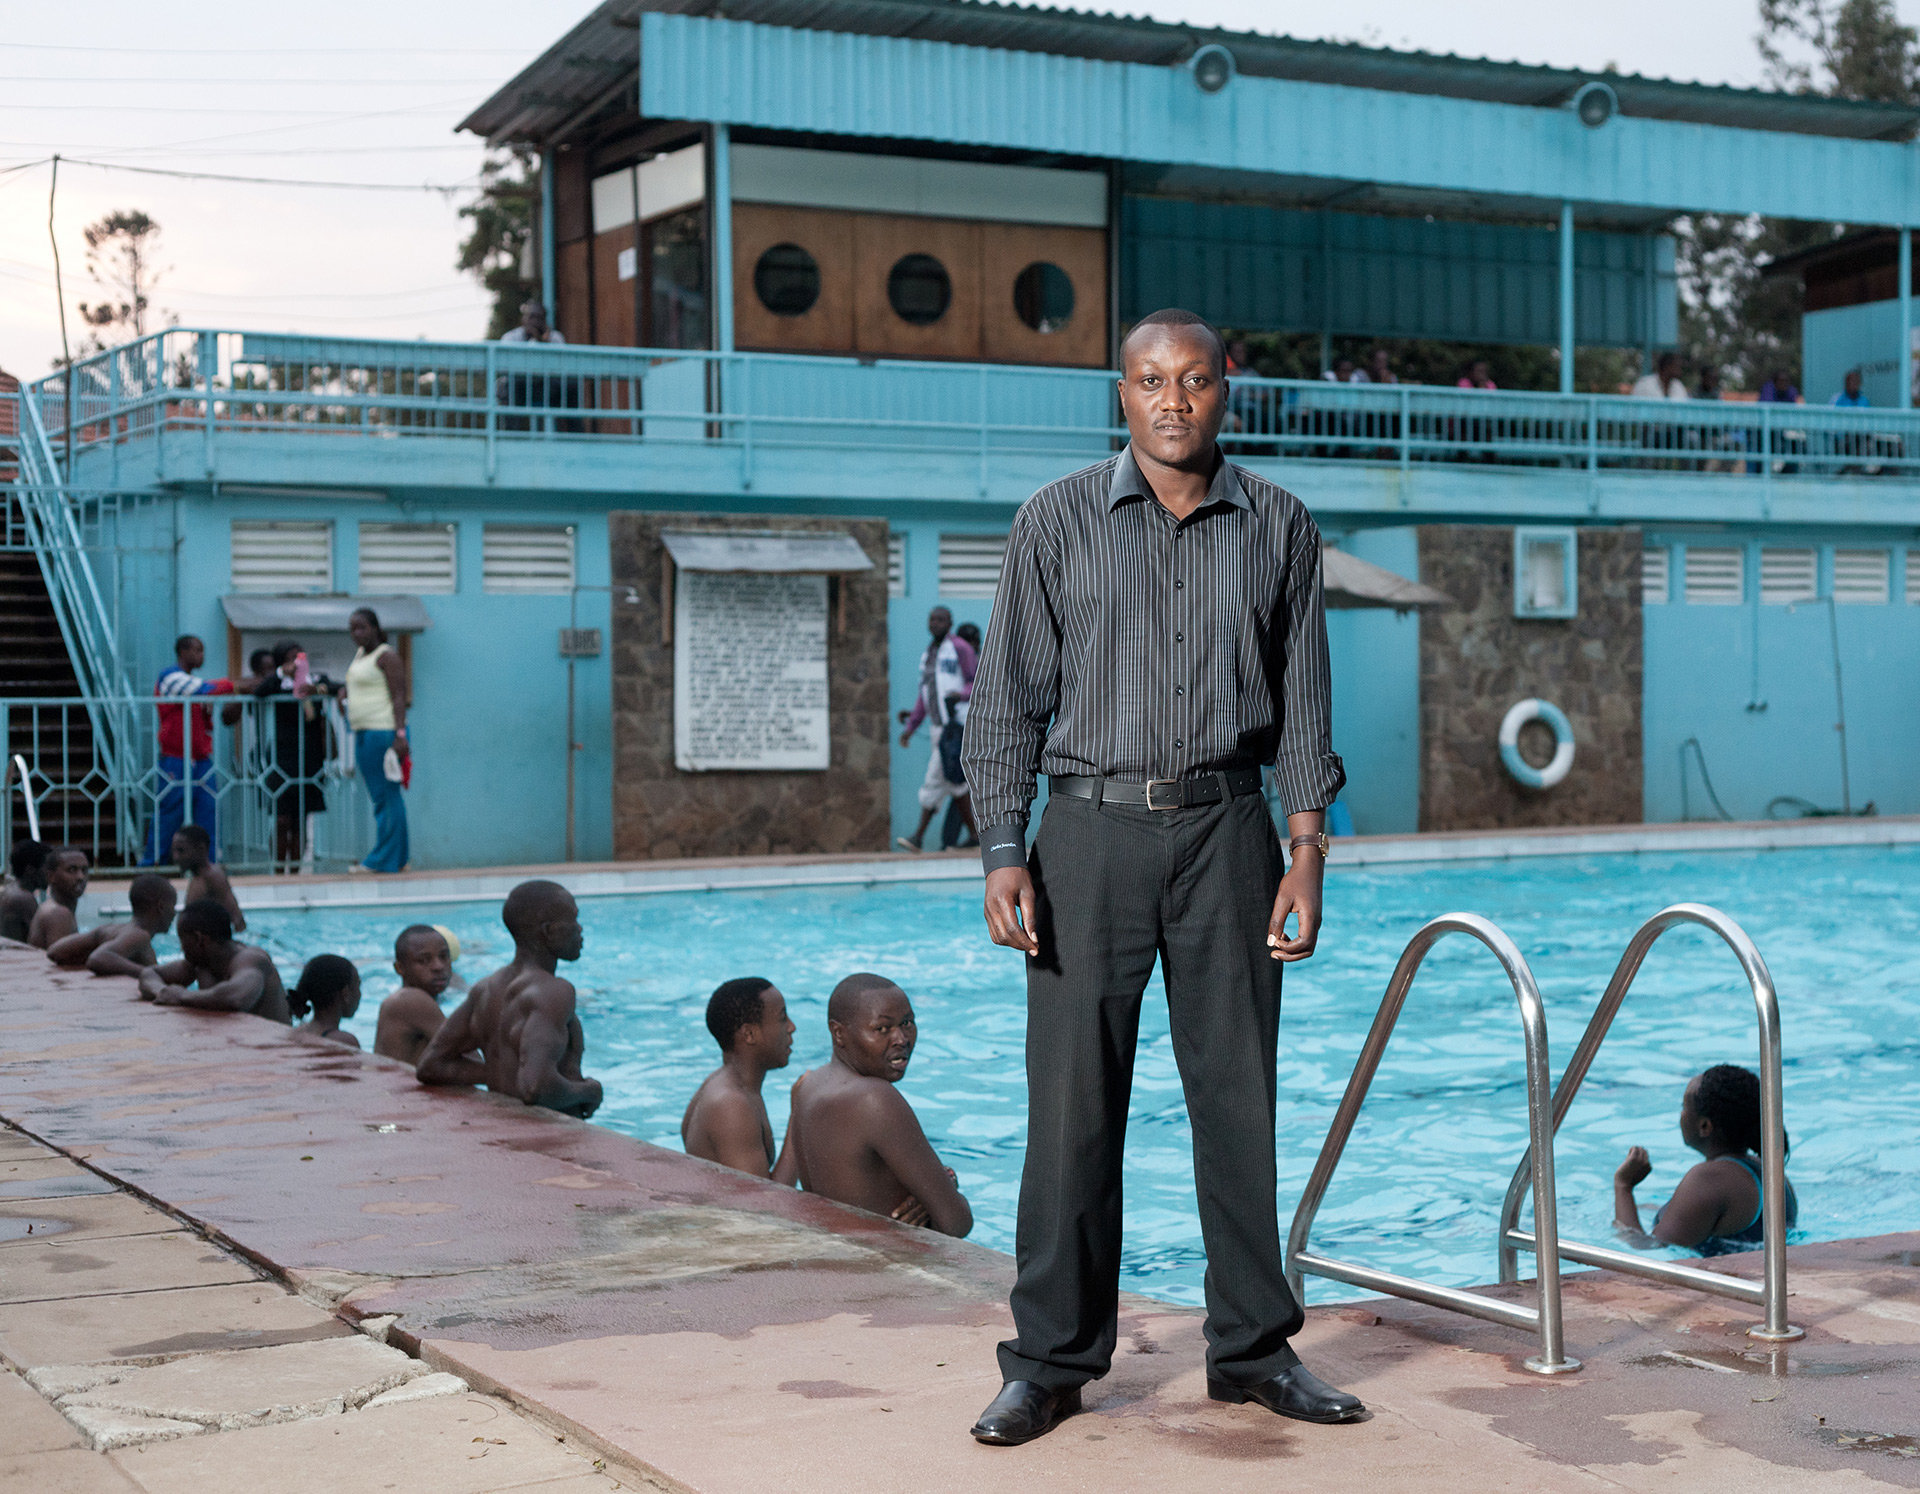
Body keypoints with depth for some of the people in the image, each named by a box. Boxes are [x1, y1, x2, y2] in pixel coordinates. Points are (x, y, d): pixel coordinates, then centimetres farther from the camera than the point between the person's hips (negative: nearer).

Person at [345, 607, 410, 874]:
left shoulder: (386, 656, -7)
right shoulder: (360, 654, 19)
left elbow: (399, 697, -14)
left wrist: (400, 735, -22)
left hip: (383, 731, -10)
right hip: (363, 733, 10)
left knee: (386, 796, -8)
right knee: (380, 797, 9)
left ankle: (386, 859, -8)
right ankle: (396, 858, 12)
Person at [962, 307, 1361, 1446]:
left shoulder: (1279, 527, 7)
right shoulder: (1059, 522, 3)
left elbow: (1304, 704, 9)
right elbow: (1009, 700, 2)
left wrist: (1307, 854, 0)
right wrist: (1003, 856, -6)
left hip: (1227, 829, 1)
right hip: (1093, 831, -1)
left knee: (1239, 1093, 5)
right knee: (1073, 1099, -1)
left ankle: (1254, 1347, 17)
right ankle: (1053, 1360, 10)